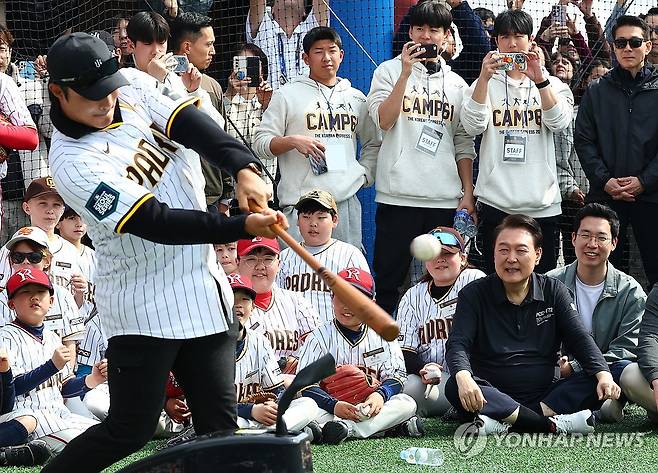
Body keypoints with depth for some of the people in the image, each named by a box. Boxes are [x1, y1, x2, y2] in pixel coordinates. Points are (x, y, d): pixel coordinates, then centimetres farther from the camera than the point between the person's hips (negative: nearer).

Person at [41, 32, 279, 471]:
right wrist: (242, 227, -31)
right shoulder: (74, 163, -21)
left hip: (205, 293, 7)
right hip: (144, 313, -7)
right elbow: (157, 224, -25)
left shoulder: (132, 85, 0)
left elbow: (190, 124, -11)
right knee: (130, 430, -4)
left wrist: (245, 168, -29)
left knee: (219, 423, 7)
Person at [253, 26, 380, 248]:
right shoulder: (287, 95, 6)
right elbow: (261, 143, 2)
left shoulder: (356, 98, 18)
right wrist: (293, 141, -14)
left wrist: (365, 174, 12)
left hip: (347, 200, 4)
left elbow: (373, 143, 28)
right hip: (301, 203, -4)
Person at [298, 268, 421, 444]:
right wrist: (334, 405, -25)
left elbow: (396, 376, 3)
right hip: (330, 408, -2)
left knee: (407, 403, -21)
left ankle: (347, 429, -34)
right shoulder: (320, 337, 0)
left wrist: (380, 394, -20)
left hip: (369, 408, 2)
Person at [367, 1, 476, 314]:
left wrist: (468, 193, 6)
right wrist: (406, 72, -14)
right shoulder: (390, 71, 5)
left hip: (445, 198, 3)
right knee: (389, 279, -1)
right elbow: (383, 121, -10)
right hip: (398, 194, -3)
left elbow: (463, 143, 15)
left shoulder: (456, 83, 15)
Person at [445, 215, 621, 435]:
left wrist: (604, 374, -19)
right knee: (455, 388, -33)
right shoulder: (474, 294, 1)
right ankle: (551, 424, -37)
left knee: (596, 385, -22)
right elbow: (457, 344, -10)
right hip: (493, 395, -2)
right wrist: (463, 377, -34)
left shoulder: (554, 292, 8)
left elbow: (580, 340, 1)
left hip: (543, 395, 2)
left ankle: (507, 423, -33)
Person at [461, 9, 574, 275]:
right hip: (496, 201, 0)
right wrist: (485, 77, -18)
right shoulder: (485, 83, 9)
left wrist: (539, 80, -21)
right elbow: (473, 127, -8)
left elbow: (559, 122, -10)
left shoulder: (552, 84, 10)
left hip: (541, 203, 0)